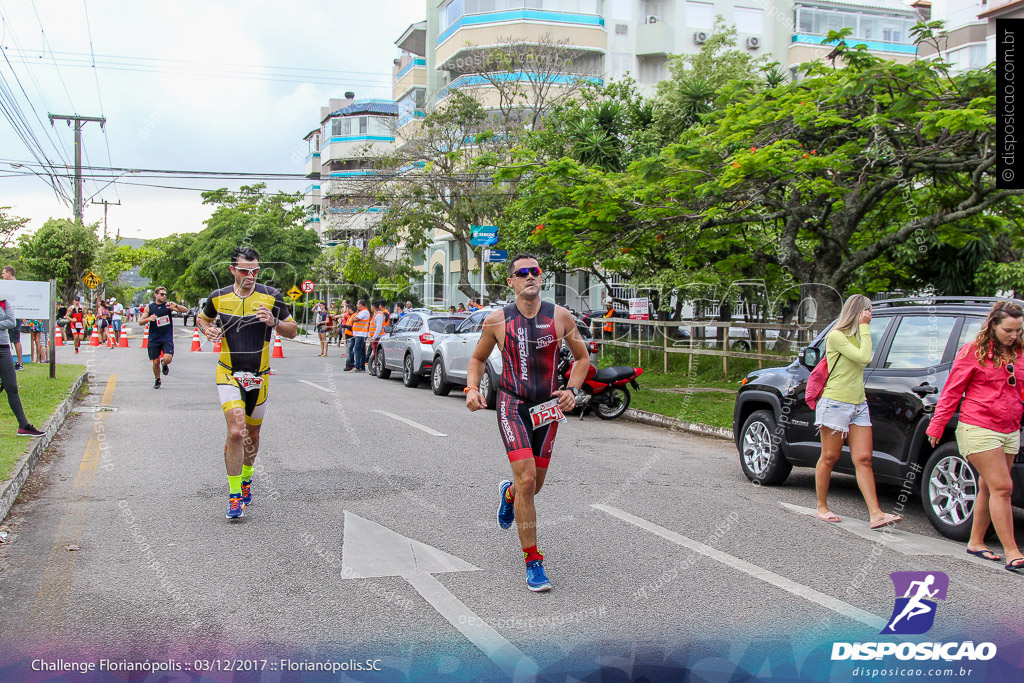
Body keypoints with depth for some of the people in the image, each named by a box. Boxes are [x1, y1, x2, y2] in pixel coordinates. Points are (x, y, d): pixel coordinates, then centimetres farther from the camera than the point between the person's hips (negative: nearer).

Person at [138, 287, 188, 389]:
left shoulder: (168, 305, -2)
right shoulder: (149, 307, 1)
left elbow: (185, 310, -11)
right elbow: (140, 322, 2)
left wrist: (175, 306, -30)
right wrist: (148, 319, -19)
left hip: (167, 338, -1)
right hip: (154, 339, 1)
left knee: (167, 359, -19)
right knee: (155, 362, 2)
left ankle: (164, 364, 18)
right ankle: (157, 380, 28)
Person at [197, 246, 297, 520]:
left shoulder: (271, 297, -5)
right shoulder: (218, 297, -1)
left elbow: (292, 331, 1)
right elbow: (202, 319, 19)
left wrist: (274, 322, -19)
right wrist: (208, 329, -4)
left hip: (259, 375, 1)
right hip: (229, 374, -1)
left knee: (252, 433, 14)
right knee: (235, 432, -18)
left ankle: (246, 479, 41)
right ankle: (234, 496, -9)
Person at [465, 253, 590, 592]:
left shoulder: (560, 316, -2)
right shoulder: (497, 320, -4)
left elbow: (582, 357, 11)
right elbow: (478, 358, 12)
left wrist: (572, 390, -3)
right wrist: (471, 388, -5)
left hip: (548, 408, 3)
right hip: (512, 406, -2)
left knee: (534, 485, 12)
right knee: (526, 480, -16)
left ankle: (508, 493, 52)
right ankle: (533, 562, -4)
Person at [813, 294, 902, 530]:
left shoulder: (856, 337, 17)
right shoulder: (836, 336, -11)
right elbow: (864, 357, -19)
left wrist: (864, 328, 12)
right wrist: (864, 327, -14)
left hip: (858, 405, 8)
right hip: (836, 403, -8)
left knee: (863, 459, 0)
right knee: (830, 458, 2)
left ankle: (875, 514, -6)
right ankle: (821, 507, 15)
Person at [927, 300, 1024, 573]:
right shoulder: (973, 351, -5)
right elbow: (952, 392, -2)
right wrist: (936, 427, -1)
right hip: (979, 428, -6)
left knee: (990, 489, 11)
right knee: (1001, 487, -10)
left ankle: (976, 542, 23)